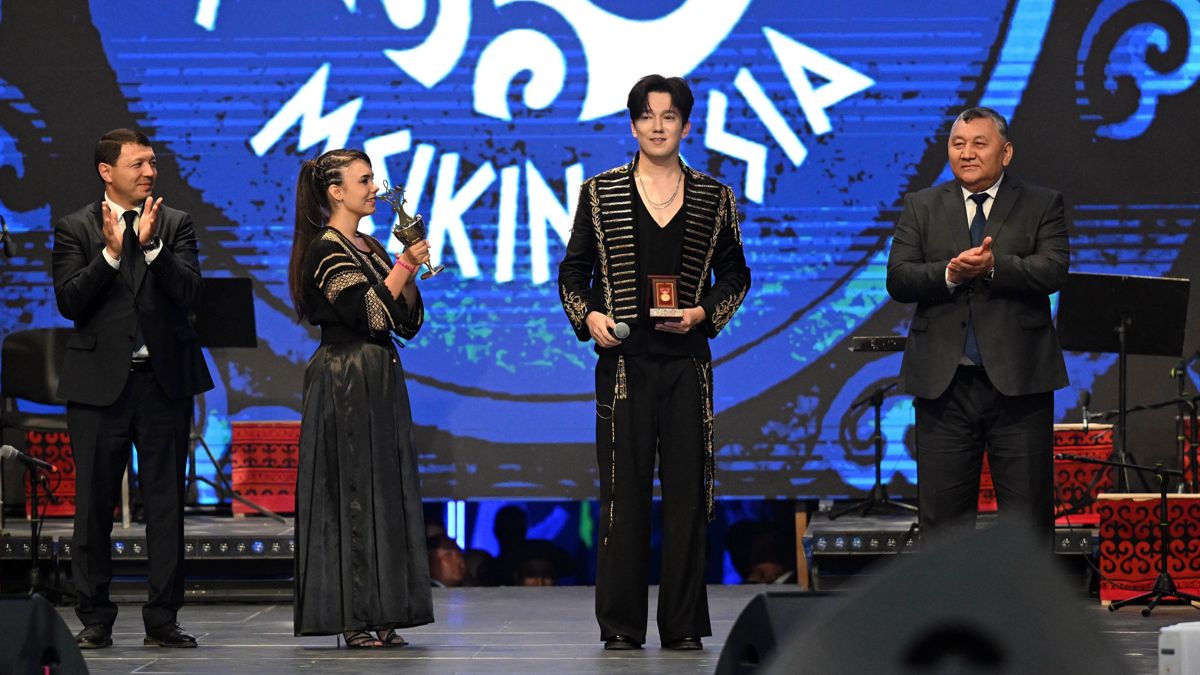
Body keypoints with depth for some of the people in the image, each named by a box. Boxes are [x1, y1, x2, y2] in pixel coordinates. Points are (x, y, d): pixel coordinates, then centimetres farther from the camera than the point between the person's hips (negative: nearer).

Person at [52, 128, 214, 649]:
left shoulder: (175, 225, 8)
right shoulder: (75, 229, 4)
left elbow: (189, 293, -5)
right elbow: (69, 302, -8)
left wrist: (150, 244, -16)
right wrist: (111, 251, -17)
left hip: (165, 378, 1)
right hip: (100, 382, -1)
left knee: (166, 502, 3)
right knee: (94, 504, 3)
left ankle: (162, 619, 8)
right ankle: (95, 619, 11)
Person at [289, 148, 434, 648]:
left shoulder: (369, 247, 16)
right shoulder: (325, 249, -10)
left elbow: (407, 321, 13)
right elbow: (368, 314, -20)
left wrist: (409, 273, -1)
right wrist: (403, 267, -15)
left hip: (378, 382, 9)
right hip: (344, 384, -9)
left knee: (383, 490, 8)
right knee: (352, 491, -7)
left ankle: (377, 616, 11)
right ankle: (354, 619, -4)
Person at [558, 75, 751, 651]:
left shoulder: (713, 198, 9)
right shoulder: (599, 193, 6)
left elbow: (734, 274, 13)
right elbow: (572, 272, 9)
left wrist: (704, 313, -4)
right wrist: (589, 316, -8)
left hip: (687, 359, 1)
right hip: (624, 359, -1)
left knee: (687, 490, 1)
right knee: (623, 491, -2)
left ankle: (683, 625, 7)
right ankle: (620, 626, 3)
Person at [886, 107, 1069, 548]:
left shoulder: (1042, 205, 5)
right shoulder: (921, 207, 10)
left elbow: (1053, 271, -10)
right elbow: (898, 279, -1)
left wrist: (993, 266, -25)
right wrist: (950, 273, -19)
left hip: (1018, 380, -2)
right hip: (944, 383, 2)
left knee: (1028, 511, 2)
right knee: (943, 510, 6)